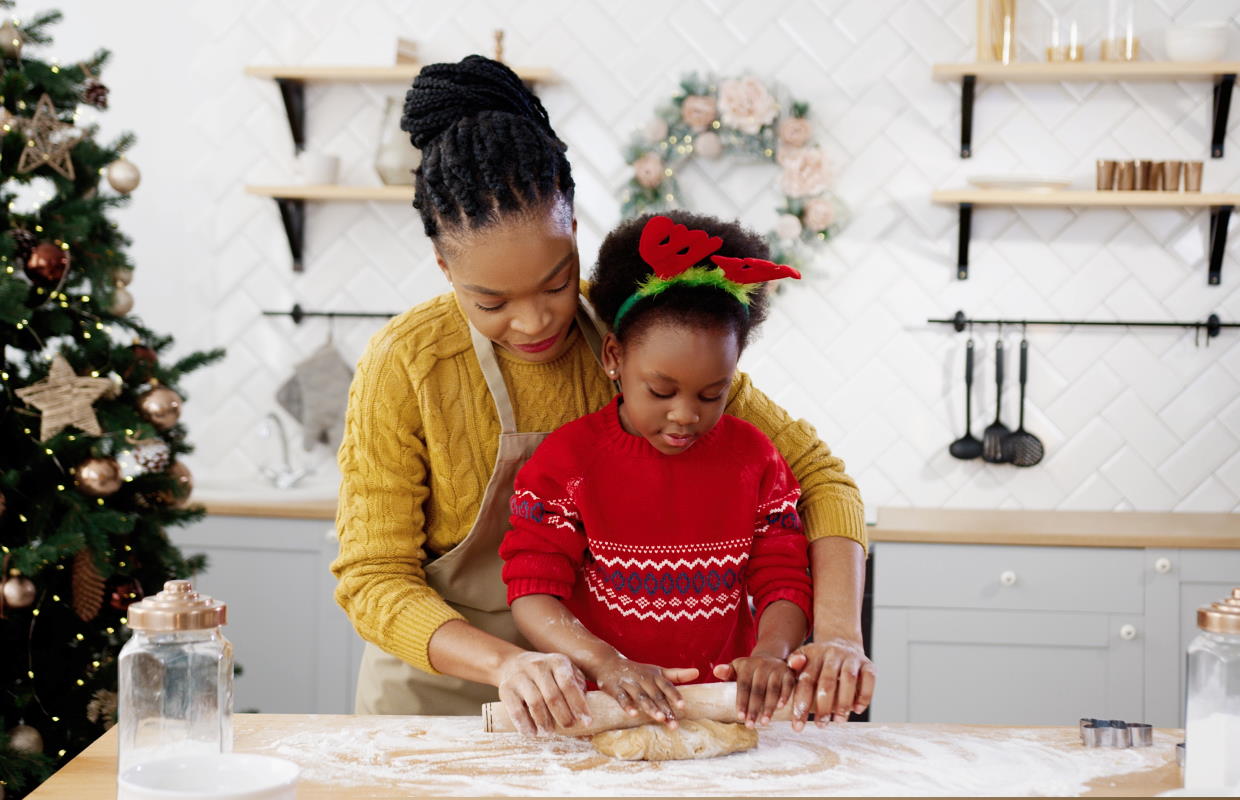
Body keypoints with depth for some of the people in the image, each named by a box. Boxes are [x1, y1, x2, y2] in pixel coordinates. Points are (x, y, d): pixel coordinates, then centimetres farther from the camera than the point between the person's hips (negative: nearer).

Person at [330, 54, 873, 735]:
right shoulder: (402, 369, -15)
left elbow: (814, 472, -5)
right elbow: (373, 580, -13)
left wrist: (837, 634, -22)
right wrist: (506, 664, -32)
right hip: (442, 691, -1)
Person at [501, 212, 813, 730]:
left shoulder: (752, 457, 6)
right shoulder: (569, 458, -1)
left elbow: (783, 580, 5)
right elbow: (531, 590, -7)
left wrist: (772, 653, -18)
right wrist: (607, 664, -25)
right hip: (602, 713, -3)